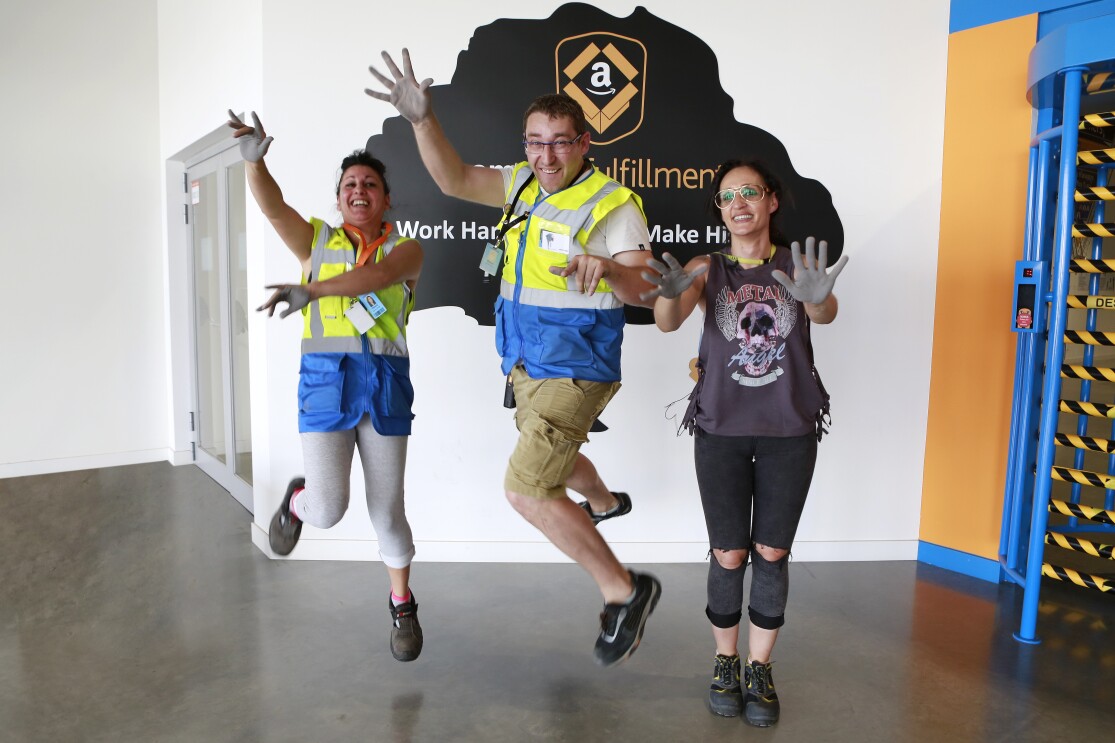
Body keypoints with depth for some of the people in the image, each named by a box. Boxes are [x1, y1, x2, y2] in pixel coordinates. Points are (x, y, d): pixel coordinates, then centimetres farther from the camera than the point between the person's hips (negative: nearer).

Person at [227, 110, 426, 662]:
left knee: (387, 509, 7)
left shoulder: (404, 249, 6)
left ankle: (402, 606, 31)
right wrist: (255, 157, -22)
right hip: (325, 382, 1)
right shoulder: (316, 240, 13)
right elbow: (272, 206, -4)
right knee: (328, 510, -8)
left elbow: (375, 275, -16)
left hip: (385, 384, 0)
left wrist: (310, 291, -29)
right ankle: (297, 500, 31)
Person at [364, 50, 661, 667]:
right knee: (549, 459, 30)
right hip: (526, 364, 8)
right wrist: (421, 119, -14)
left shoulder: (612, 204, -17)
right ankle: (604, 504, 63)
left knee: (525, 491, -16)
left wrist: (610, 268, -49)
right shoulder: (526, 185, 4)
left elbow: (647, 290, -27)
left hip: (574, 372, -8)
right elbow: (454, 179, 0)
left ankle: (624, 590, -2)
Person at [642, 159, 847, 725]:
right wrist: (670, 293, -43)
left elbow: (825, 314, -21)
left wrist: (818, 298, -46)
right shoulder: (707, 269, 0)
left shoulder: (796, 266, 0)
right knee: (728, 556, 5)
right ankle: (725, 663, 26)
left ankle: (760, 668, 25)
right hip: (721, 430, 0)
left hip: (789, 432, 1)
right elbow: (667, 322, -18)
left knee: (771, 555, 8)